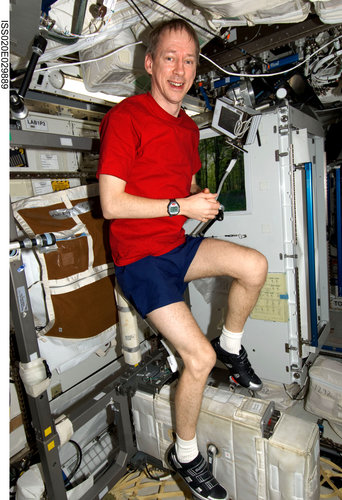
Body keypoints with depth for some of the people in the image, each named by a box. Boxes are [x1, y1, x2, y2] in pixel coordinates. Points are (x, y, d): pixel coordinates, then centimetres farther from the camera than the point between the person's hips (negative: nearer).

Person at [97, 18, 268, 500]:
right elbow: (111, 204, -18)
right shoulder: (126, 116, -11)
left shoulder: (188, 127, 13)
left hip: (177, 245, 7)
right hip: (139, 256, -7)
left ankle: (230, 346, 15)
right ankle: (185, 454, 20)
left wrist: (203, 200, 2)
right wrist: (181, 206, -16)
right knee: (199, 357, -10)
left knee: (255, 265, -13)